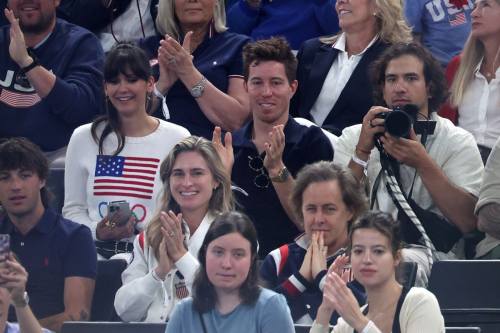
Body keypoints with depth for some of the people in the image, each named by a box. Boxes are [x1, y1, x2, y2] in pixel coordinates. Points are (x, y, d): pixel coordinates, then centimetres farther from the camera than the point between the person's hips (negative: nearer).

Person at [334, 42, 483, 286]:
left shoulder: (457, 142, 9)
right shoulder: (353, 138, 17)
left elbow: (468, 221, -5)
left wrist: (424, 165, -13)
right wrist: (361, 152, -7)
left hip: (431, 254, -2)